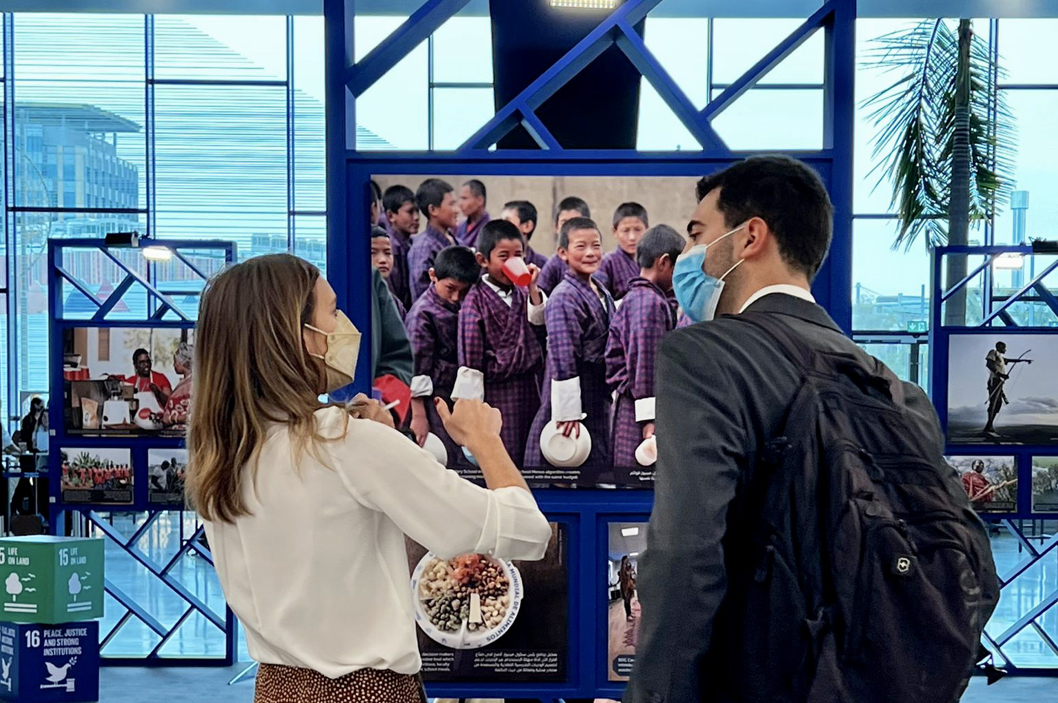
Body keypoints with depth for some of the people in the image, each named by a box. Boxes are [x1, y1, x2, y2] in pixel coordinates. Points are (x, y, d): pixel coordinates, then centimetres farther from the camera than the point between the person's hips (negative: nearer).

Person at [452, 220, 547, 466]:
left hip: (529, 385, 6)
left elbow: (541, 326, -2)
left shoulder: (522, 294, 8)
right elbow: (470, 354, -10)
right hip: (497, 389, -5)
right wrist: (471, 403, -12)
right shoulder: (476, 300, -9)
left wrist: (532, 289, -10)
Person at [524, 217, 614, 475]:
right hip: (573, 397, -8)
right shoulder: (564, 298, -16)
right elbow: (562, 359, -19)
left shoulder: (602, 294, 10)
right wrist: (567, 412, -20)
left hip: (599, 400, 9)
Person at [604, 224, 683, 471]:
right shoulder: (651, 302, -13)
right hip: (643, 409, -10)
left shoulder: (629, 301, 16)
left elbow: (614, 359, 19)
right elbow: (646, 362, -18)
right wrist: (650, 418, -18)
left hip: (628, 406, 10)